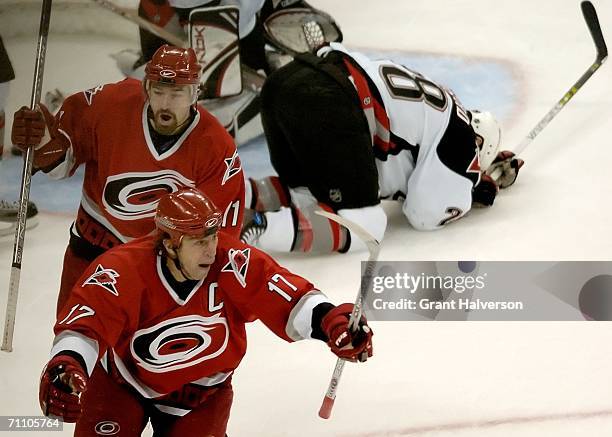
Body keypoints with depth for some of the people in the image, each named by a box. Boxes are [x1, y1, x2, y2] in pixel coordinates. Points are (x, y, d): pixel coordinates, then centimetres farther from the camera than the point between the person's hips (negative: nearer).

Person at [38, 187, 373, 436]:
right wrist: (65, 367, -62)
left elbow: (289, 300, -29)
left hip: (202, 392, 2)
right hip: (123, 383, -1)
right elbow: (84, 323, -42)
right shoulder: (123, 270, -31)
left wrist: (331, 321, -48)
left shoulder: (231, 263, -25)